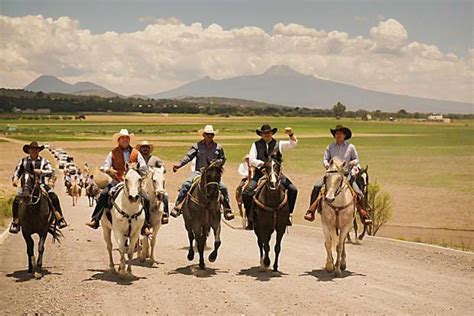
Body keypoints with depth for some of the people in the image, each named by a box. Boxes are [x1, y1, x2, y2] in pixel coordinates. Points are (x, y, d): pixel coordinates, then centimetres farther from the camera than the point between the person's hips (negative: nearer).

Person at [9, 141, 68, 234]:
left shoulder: (44, 161, 6)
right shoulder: (23, 161, 9)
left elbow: (51, 172, -6)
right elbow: (17, 172, 8)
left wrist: (41, 171, -25)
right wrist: (15, 179, -14)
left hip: (41, 184, -1)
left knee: (54, 197, -23)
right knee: (16, 201, -20)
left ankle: (59, 218, -21)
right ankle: (16, 222, -10)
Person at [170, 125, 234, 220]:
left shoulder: (218, 147, 8)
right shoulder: (198, 146, 3)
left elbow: (223, 159, 19)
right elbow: (188, 156, -6)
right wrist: (179, 164, -22)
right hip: (199, 172, -1)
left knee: (223, 188, -17)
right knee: (186, 185, -23)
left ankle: (227, 211, -3)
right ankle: (177, 207, -18)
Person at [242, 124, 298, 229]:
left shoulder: (279, 144, 11)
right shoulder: (256, 145, 10)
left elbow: (293, 143, -1)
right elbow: (252, 159, 0)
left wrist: (291, 134, -21)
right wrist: (263, 164, -16)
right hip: (260, 174, -1)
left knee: (293, 190, -17)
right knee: (246, 193, -20)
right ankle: (250, 219, -5)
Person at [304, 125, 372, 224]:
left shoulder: (350, 147, 6)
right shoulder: (330, 147, 8)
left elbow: (357, 159, 13)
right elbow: (325, 159, 9)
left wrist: (353, 162, -10)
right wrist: (326, 164, -13)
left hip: (346, 174, -1)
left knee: (358, 193, -17)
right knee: (316, 187, -19)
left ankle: (364, 215, -3)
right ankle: (311, 211, -14)